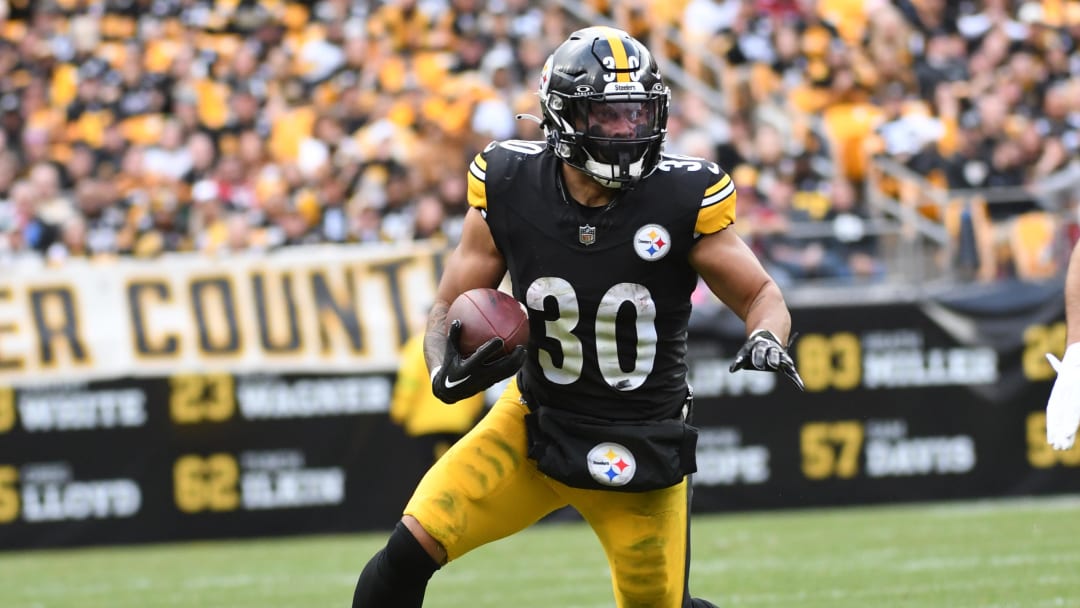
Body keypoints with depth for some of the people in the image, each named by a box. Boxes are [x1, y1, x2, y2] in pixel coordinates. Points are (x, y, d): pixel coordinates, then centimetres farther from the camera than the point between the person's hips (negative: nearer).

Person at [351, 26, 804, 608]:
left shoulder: (682, 199, -16)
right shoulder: (509, 189, -12)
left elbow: (761, 295, -5)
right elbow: (448, 312, -2)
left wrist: (766, 338, -28)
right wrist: (449, 372, -24)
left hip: (641, 446, -1)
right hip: (535, 423, 1)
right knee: (410, 550, -16)